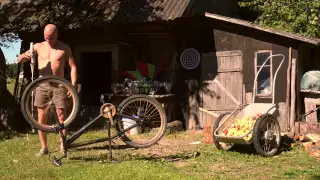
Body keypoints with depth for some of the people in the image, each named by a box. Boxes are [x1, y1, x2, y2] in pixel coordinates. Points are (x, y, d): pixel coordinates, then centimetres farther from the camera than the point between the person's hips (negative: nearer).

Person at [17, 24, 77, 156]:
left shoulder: (65, 48, 2)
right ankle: (44, 147, 9)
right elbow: (19, 60, 6)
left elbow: (73, 67, 1)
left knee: (61, 114, -6)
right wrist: (25, 55, -18)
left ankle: (63, 143, 7)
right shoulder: (38, 46, 6)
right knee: (41, 117, 2)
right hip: (42, 84, 2)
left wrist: (73, 85, -12)